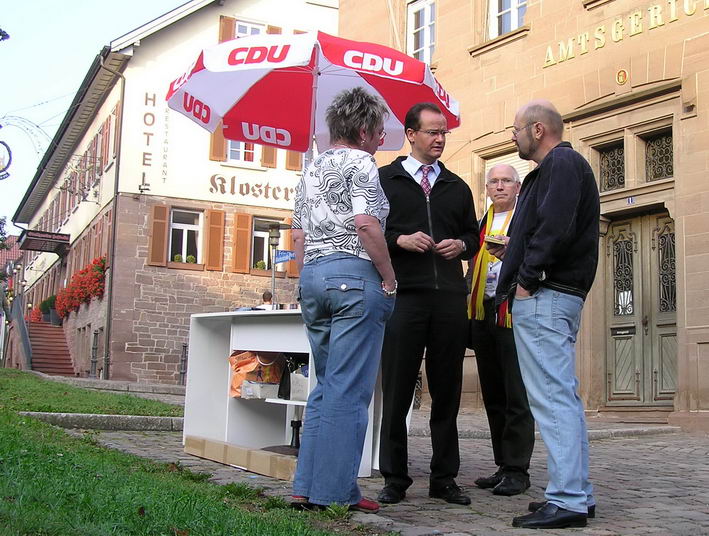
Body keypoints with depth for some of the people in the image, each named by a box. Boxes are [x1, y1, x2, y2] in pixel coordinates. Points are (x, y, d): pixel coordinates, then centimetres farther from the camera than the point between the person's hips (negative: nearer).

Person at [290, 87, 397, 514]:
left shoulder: (312, 170, 21)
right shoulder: (360, 163, -4)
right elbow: (367, 224, -16)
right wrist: (389, 280, -9)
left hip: (312, 275, 8)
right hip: (355, 275, -8)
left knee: (327, 386, 14)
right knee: (349, 390, -5)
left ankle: (308, 486, 14)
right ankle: (334, 491, -3)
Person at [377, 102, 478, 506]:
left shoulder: (457, 187, 20)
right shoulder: (384, 180, 8)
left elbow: (473, 234, 24)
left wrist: (461, 245, 2)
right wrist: (399, 240, -12)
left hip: (450, 298, 4)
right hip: (403, 295, -3)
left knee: (447, 390, 6)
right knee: (397, 389, -1)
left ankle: (444, 478, 15)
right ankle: (395, 479, 9)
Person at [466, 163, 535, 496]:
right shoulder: (480, 225, 21)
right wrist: (467, 312, 16)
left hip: (514, 314, -6)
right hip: (483, 315, 7)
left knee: (516, 396, -6)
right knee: (493, 396, 9)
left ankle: (517, 469, -1)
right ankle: (504, 466, 17)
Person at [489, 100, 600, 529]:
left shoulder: (562, 163, -8)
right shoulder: (561, 166, 23)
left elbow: (555, 227, -21)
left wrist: (527, 278, -16)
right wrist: (518, 255, 19)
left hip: (544, 297, -11)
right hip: (554, 296, 11)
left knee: (551, 397, -12)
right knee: (563, 396, 12)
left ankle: (567, 501, -10)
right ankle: (578, 493, 18)